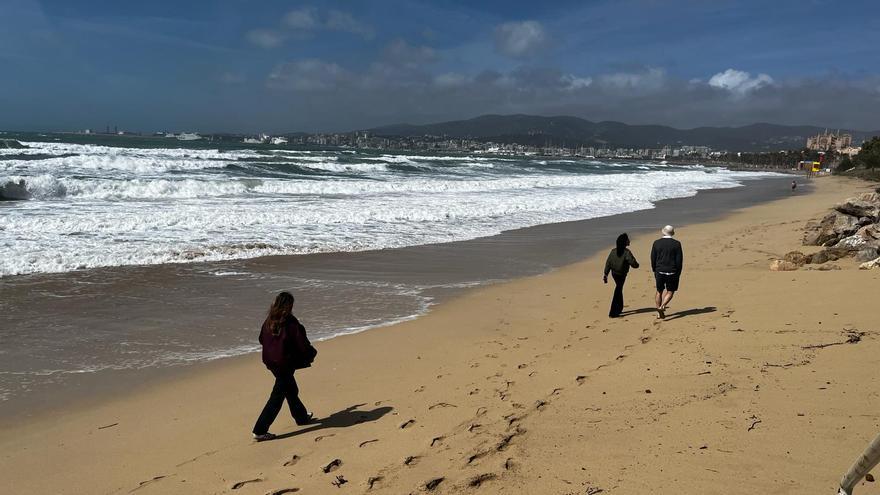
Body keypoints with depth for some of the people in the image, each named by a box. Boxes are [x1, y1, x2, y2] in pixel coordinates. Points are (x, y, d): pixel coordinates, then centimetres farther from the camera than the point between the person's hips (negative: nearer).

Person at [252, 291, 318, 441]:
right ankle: (260, 431, -2)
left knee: (291, 390, 25)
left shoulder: (269, 321, 0)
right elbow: (302, 343, -14)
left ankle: (301, 417, 44)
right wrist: (311, 354, 5)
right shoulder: (290, 323, -20)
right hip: (285, 364, -8)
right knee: (277, 397, -2)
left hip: (271, 361, 8)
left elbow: (262, 339, 11)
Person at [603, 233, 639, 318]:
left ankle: (619, 308, 37)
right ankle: (612, 313, -1)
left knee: (619, 290, 25)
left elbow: (608, 263, -1)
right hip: (621, 275, -6)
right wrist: (636, 264, 2)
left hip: (614, 273, 6)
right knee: (617, 292, -1)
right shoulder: (626, 252, -19)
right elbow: (634, 264, -22)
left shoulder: (613, 251, -1)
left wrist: (605, 274, 2)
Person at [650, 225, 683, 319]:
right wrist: (678, 273, 4)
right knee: (670, 291, 11)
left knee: (659, 291, 13)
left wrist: (654, 271, 13)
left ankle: (659, 313, 14)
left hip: (659, 271, 2)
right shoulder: (676, 244, -5)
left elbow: (652, 259, 3)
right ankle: (662, 306, -12)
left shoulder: (656, 243, 0)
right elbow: (679, 260, -4)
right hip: (672, 272, -2)